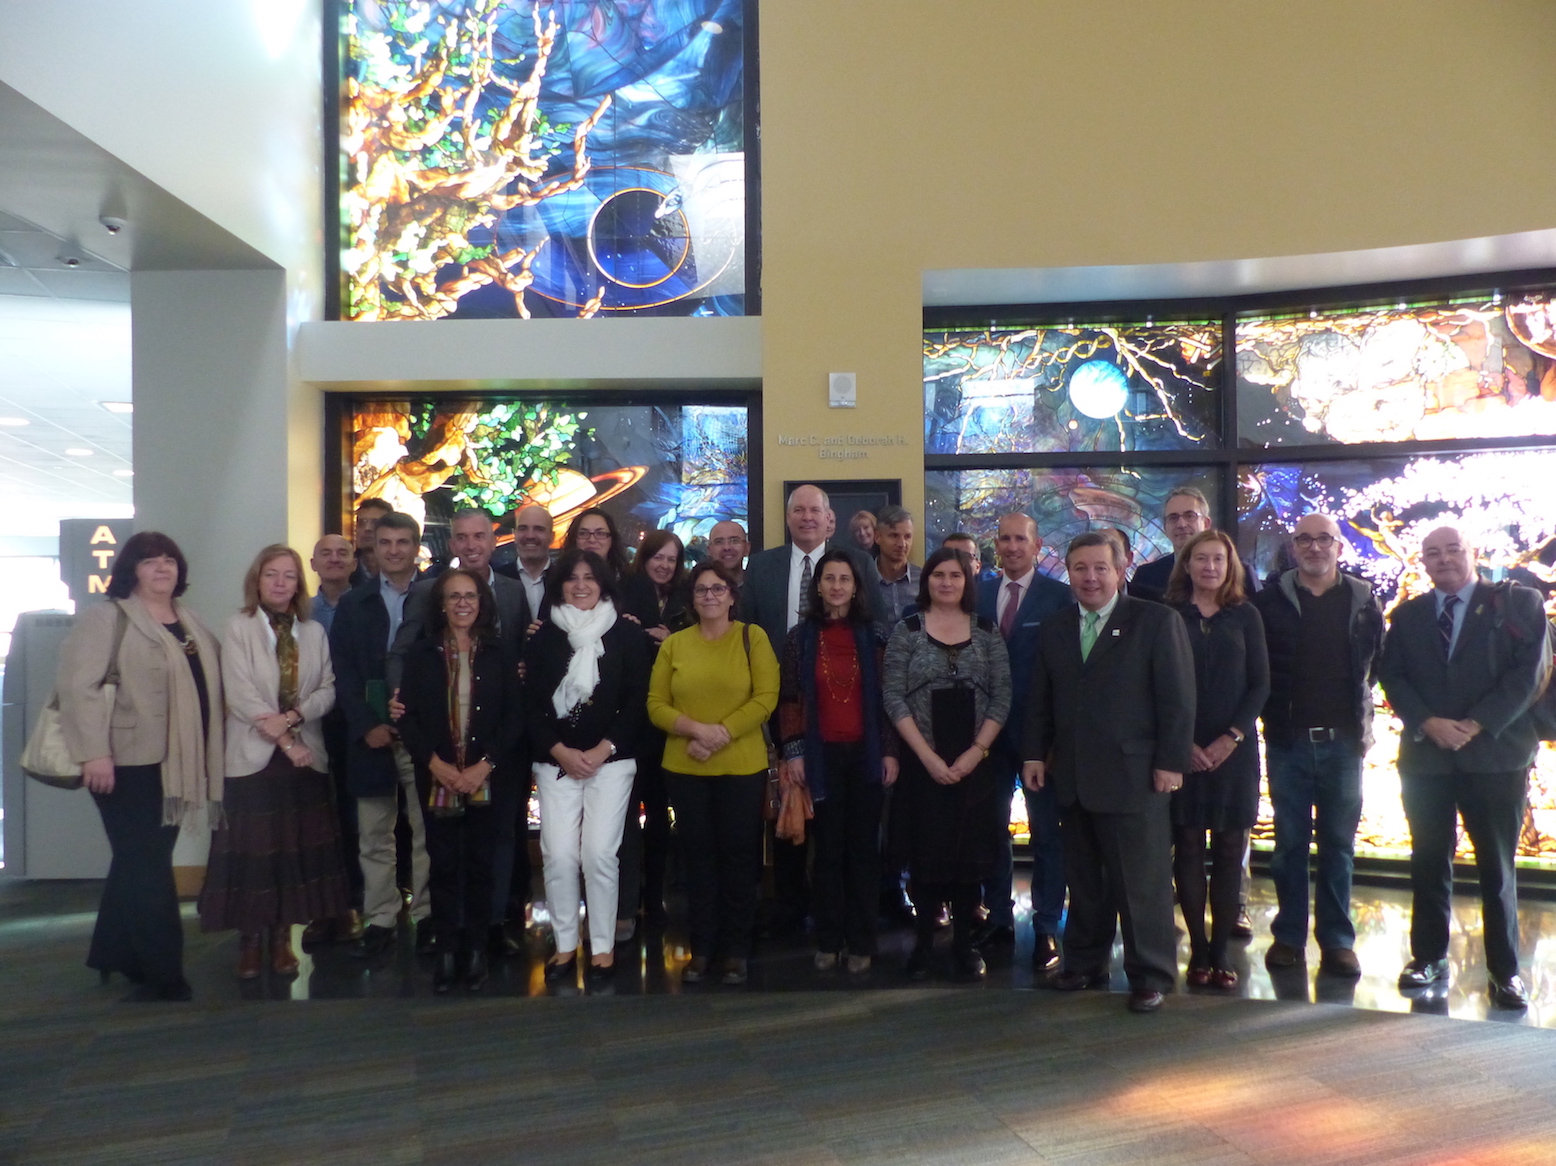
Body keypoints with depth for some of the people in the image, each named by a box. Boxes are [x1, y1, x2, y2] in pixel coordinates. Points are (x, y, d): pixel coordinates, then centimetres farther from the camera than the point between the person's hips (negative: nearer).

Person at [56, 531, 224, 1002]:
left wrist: (210, 756, 18)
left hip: (173, 765, 8)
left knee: (140, 864, 16)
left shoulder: (190, 624, 16)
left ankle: (113, 956, 30)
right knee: (147, 870, -3)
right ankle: (164, 977, 5)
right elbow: (78, 684, -16)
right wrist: (94, 752, -23)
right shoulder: (107, 618, -7)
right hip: (128, 763, -7)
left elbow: (210, 683, 23)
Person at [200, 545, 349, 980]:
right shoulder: (238, 629, -2)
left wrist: (294, 716, -15)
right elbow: (240, 694, -10)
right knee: (252, 851, -1)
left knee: (297, 849, 4)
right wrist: (284, 740, -14)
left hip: (306, 756, 3)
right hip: (253, 757, -3)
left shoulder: (314, 632, 9)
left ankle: (282, 937, 16)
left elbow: (328, 689, 4)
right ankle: (249, 940, 12)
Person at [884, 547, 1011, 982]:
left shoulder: (987, 633, 6)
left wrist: (974, 753, -8)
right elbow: (893, 696, -5)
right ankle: (923, 941, 14)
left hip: (975, 763, 1)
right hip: (922, 763, -1)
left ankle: (964, 942, 16)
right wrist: (928, 756, -11)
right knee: (924, 854, 3)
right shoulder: (906, 631, 1)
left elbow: (1002, 698, 2)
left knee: (971, 854, 5)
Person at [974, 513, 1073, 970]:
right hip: (990, 727, 4)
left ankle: (1046, 928, 12)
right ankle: (998, 916, 26)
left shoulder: (1058, 597, -4)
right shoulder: (980, 593, 7)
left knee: (1046, 829, 3)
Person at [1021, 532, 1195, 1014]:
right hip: (1073, 776, 5)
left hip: (1133, 775, -5)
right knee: (1083, 880, 13)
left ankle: (1150, 975, 15)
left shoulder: (1156, 621, -3)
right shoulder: (1053, 629, 12)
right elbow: (1039, 699, 15)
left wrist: (1171, 762, -11)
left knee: (1142, 882, 1)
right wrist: (1034, 753, 7)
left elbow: (1177, 698, -6)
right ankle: (1084, 963, 26)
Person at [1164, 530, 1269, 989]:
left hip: (1234, 748, 1)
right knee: (1188, 845, 1)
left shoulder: (1245, 615, 8)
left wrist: (1233, 736, -7)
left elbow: (1260, 683, 4)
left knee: (1230, 847, 1)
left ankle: (1220, 950, 9)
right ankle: (1198, 948, 9)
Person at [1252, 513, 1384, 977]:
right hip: (1288, 740, -1)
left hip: (1342, 741, 1)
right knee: (1289, 843, 7)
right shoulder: (1271, 600, -1)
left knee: (1338, 845, 8)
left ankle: (1337, 940, 16)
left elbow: (1380, 661, 4)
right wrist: (1273, 711, -7)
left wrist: (1360, 709, -3)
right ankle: (1289, 936, 16)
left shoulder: (1363, 601, 3)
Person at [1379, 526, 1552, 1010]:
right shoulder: (1407, 615, 12)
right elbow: (1392, 676, 5)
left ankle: (1504, 970, 12)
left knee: (1498, 866, 3)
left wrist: (1476, 724, -13)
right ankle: (1429, 956, 20)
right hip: (1425, 756, 3)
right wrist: (1428, 724, -11)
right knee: (1429, 862, 9)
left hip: (1496, 753, -2)